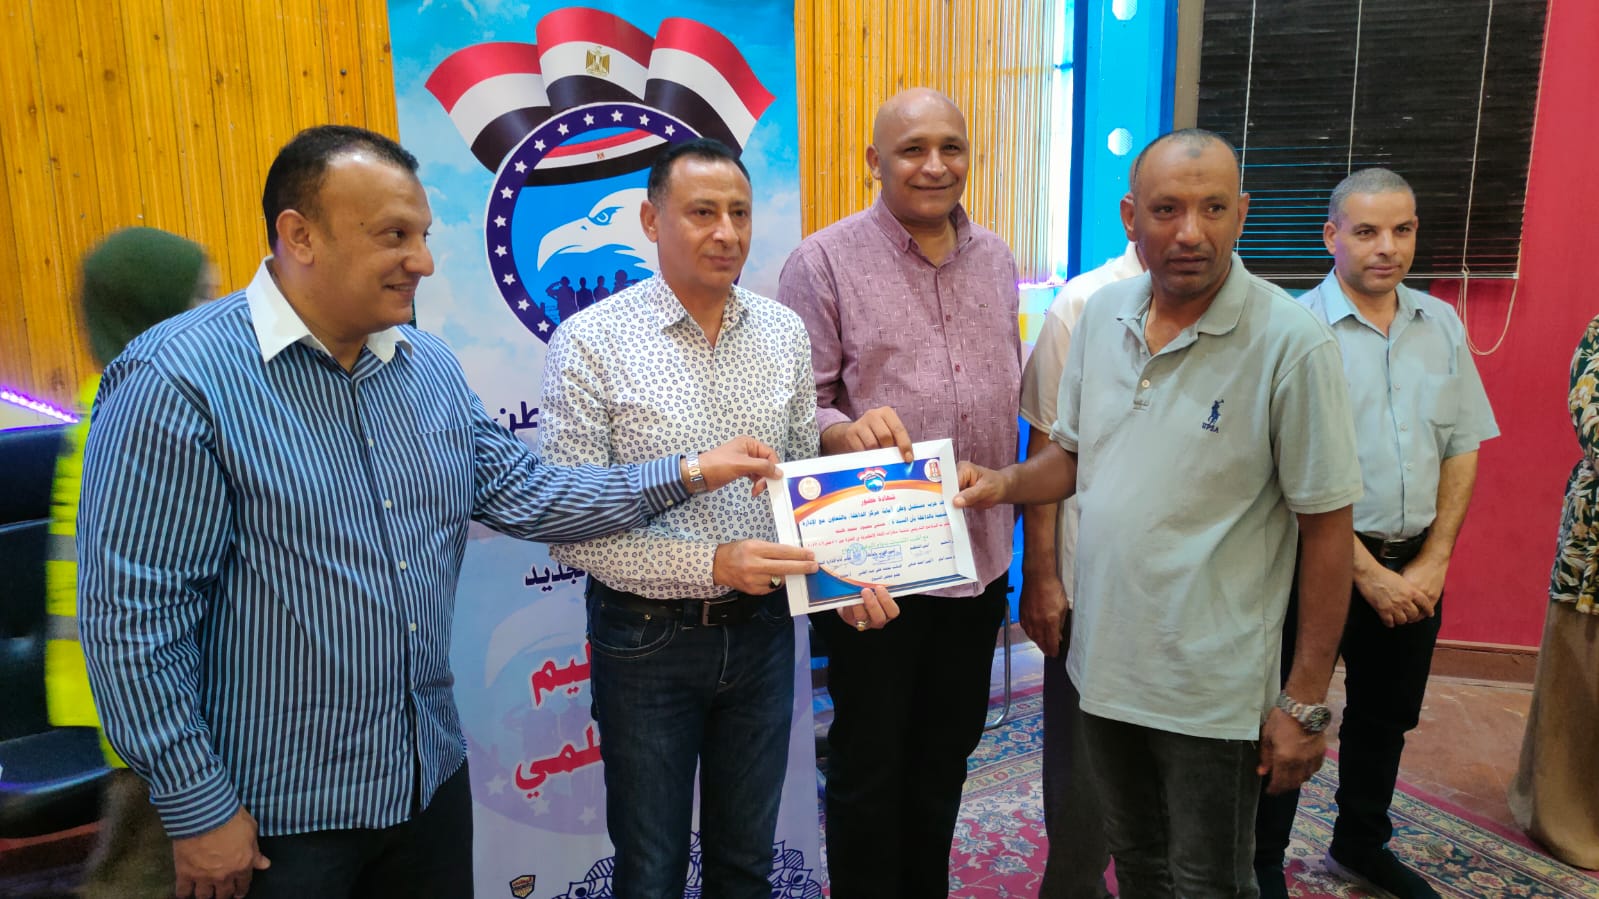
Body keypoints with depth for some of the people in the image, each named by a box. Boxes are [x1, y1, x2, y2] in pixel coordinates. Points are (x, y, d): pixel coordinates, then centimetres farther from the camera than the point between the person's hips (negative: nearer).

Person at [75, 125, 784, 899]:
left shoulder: (429, 366, 3)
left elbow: (522, 495, 5)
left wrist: (687, 474, -1)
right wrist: (200, 809, -14)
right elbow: (132, 613, -17)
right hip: (276, 812, -6)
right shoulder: (177, 379, -18)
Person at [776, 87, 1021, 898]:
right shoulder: (825, 261, -7)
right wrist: (844, 431, -32)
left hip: (978, 555, 6)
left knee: (947, 750, 20)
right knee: (870, 762, 10)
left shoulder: (995, 258, 9)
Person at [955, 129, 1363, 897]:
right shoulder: (1102, 315, 0)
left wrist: (1305, 702, -12)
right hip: (1105, 664, 5)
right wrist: (1004, 484, -8)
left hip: (1213, 690, -5)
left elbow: (1326, 526, -14)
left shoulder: (1291, 343, -17)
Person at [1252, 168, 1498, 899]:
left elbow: (1463, 448, 6)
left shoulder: (1441, 324, 5)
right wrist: (1370, 574, -13)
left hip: (1414, 566, 6)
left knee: (1385, 717, 20)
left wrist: (1433, 563, -2)